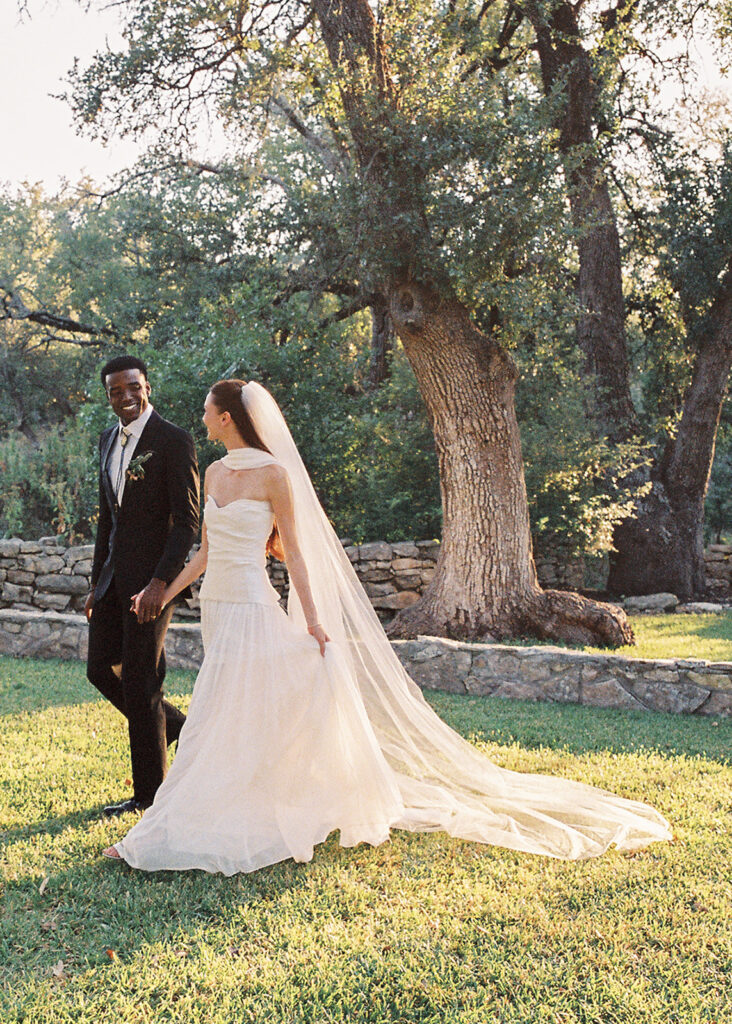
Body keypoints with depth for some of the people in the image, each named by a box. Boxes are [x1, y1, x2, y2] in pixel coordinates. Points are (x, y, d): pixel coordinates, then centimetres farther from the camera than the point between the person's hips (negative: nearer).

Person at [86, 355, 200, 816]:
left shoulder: (174, 441, -11)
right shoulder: (109, 439, 13)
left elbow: (188, 521, -15)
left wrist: (160, 583, -24)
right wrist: (97, 581, 18)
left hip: (152, 578, -8)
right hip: (115, 575, 8)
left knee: (140, 682, -1)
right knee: (102, 670, 11)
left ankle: (151, 791, 15)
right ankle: (178, 728, 31)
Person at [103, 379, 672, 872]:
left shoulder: (273, 473, -11)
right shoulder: (214, 473, 11)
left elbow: (294, 550, -10)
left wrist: (312, 620, -13)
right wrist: (164, 592, 14)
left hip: (250, 608, -9)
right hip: (216, 605, 9)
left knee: (219, 724, -5)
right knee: (241, 718, 14)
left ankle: (163, 835, 0)